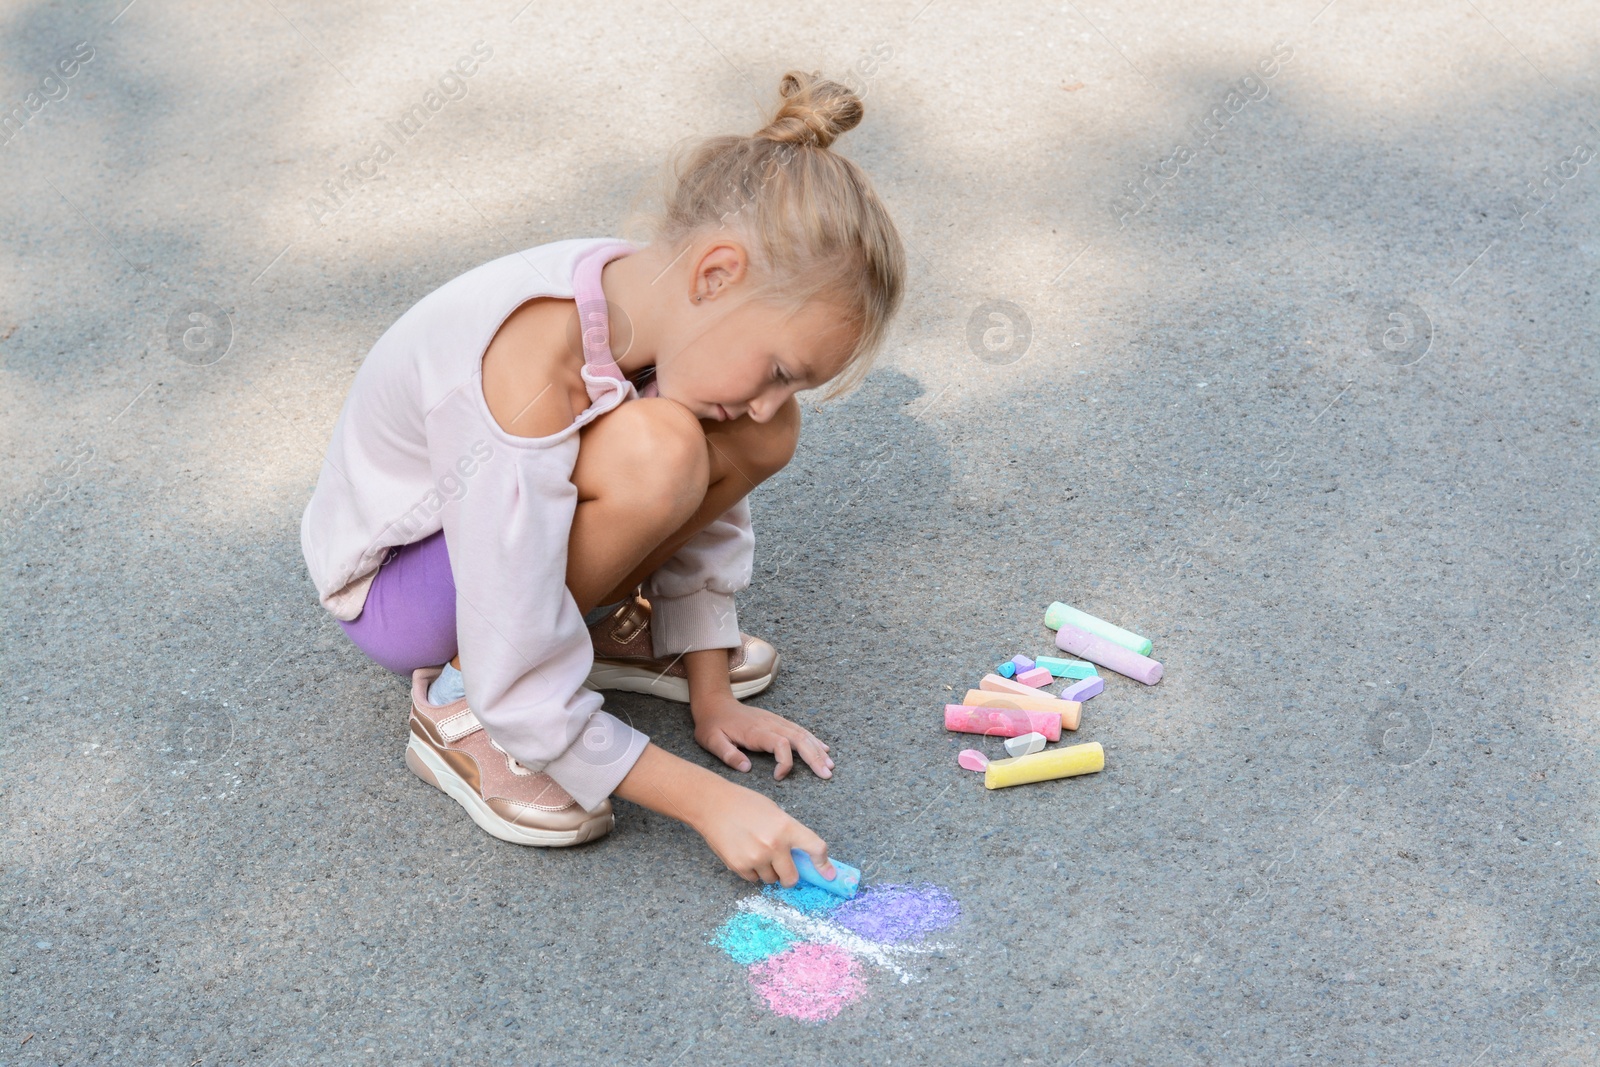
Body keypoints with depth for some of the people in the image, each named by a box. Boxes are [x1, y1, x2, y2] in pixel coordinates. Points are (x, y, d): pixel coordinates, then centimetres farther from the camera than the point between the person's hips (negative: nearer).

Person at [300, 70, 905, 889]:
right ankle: (455, 701, -15)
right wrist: (709, 802, -30)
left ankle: (606, 622, 7)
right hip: (389, 579, -7)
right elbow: (526, 693, -35)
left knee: (759, 444, -15)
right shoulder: (527, 377, -39)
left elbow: (708, 519, 1)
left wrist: (710, 695, -2)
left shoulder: (649, 302, -16)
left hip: (531, 508, 7)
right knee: (654, 455, -34)